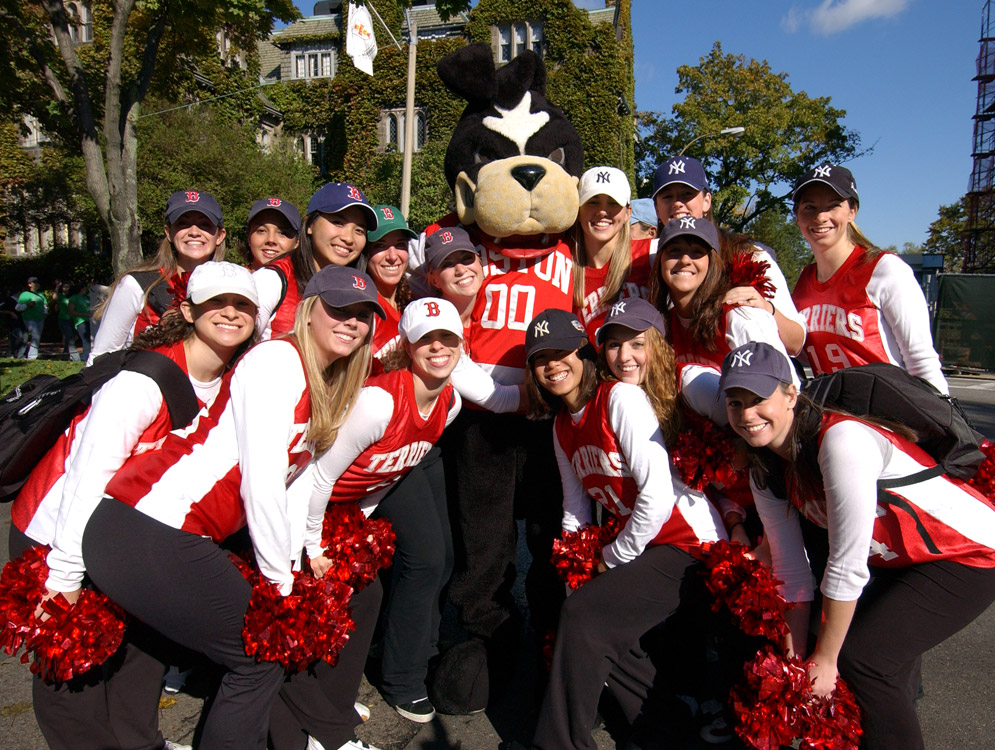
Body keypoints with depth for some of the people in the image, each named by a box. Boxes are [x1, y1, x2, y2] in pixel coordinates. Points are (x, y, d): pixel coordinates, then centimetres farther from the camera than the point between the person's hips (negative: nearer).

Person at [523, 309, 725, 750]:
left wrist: (612, 559, -10)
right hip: (639, 546, 8)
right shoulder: (562, 427, 8)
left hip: (689, 545, -8)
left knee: (584, 613, -17)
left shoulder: (621, 398, -17)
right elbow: (575, 508, 16)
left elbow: (657, 496, -22)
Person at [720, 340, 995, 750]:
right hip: (895, 561, 7)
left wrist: (825, 659, -17)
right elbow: (790, 568, 0)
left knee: (859, 657, -16)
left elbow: (847, 565, -27)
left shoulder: (841, 439, -31)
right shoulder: (765, 473, -6)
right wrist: (795, 658, 0)